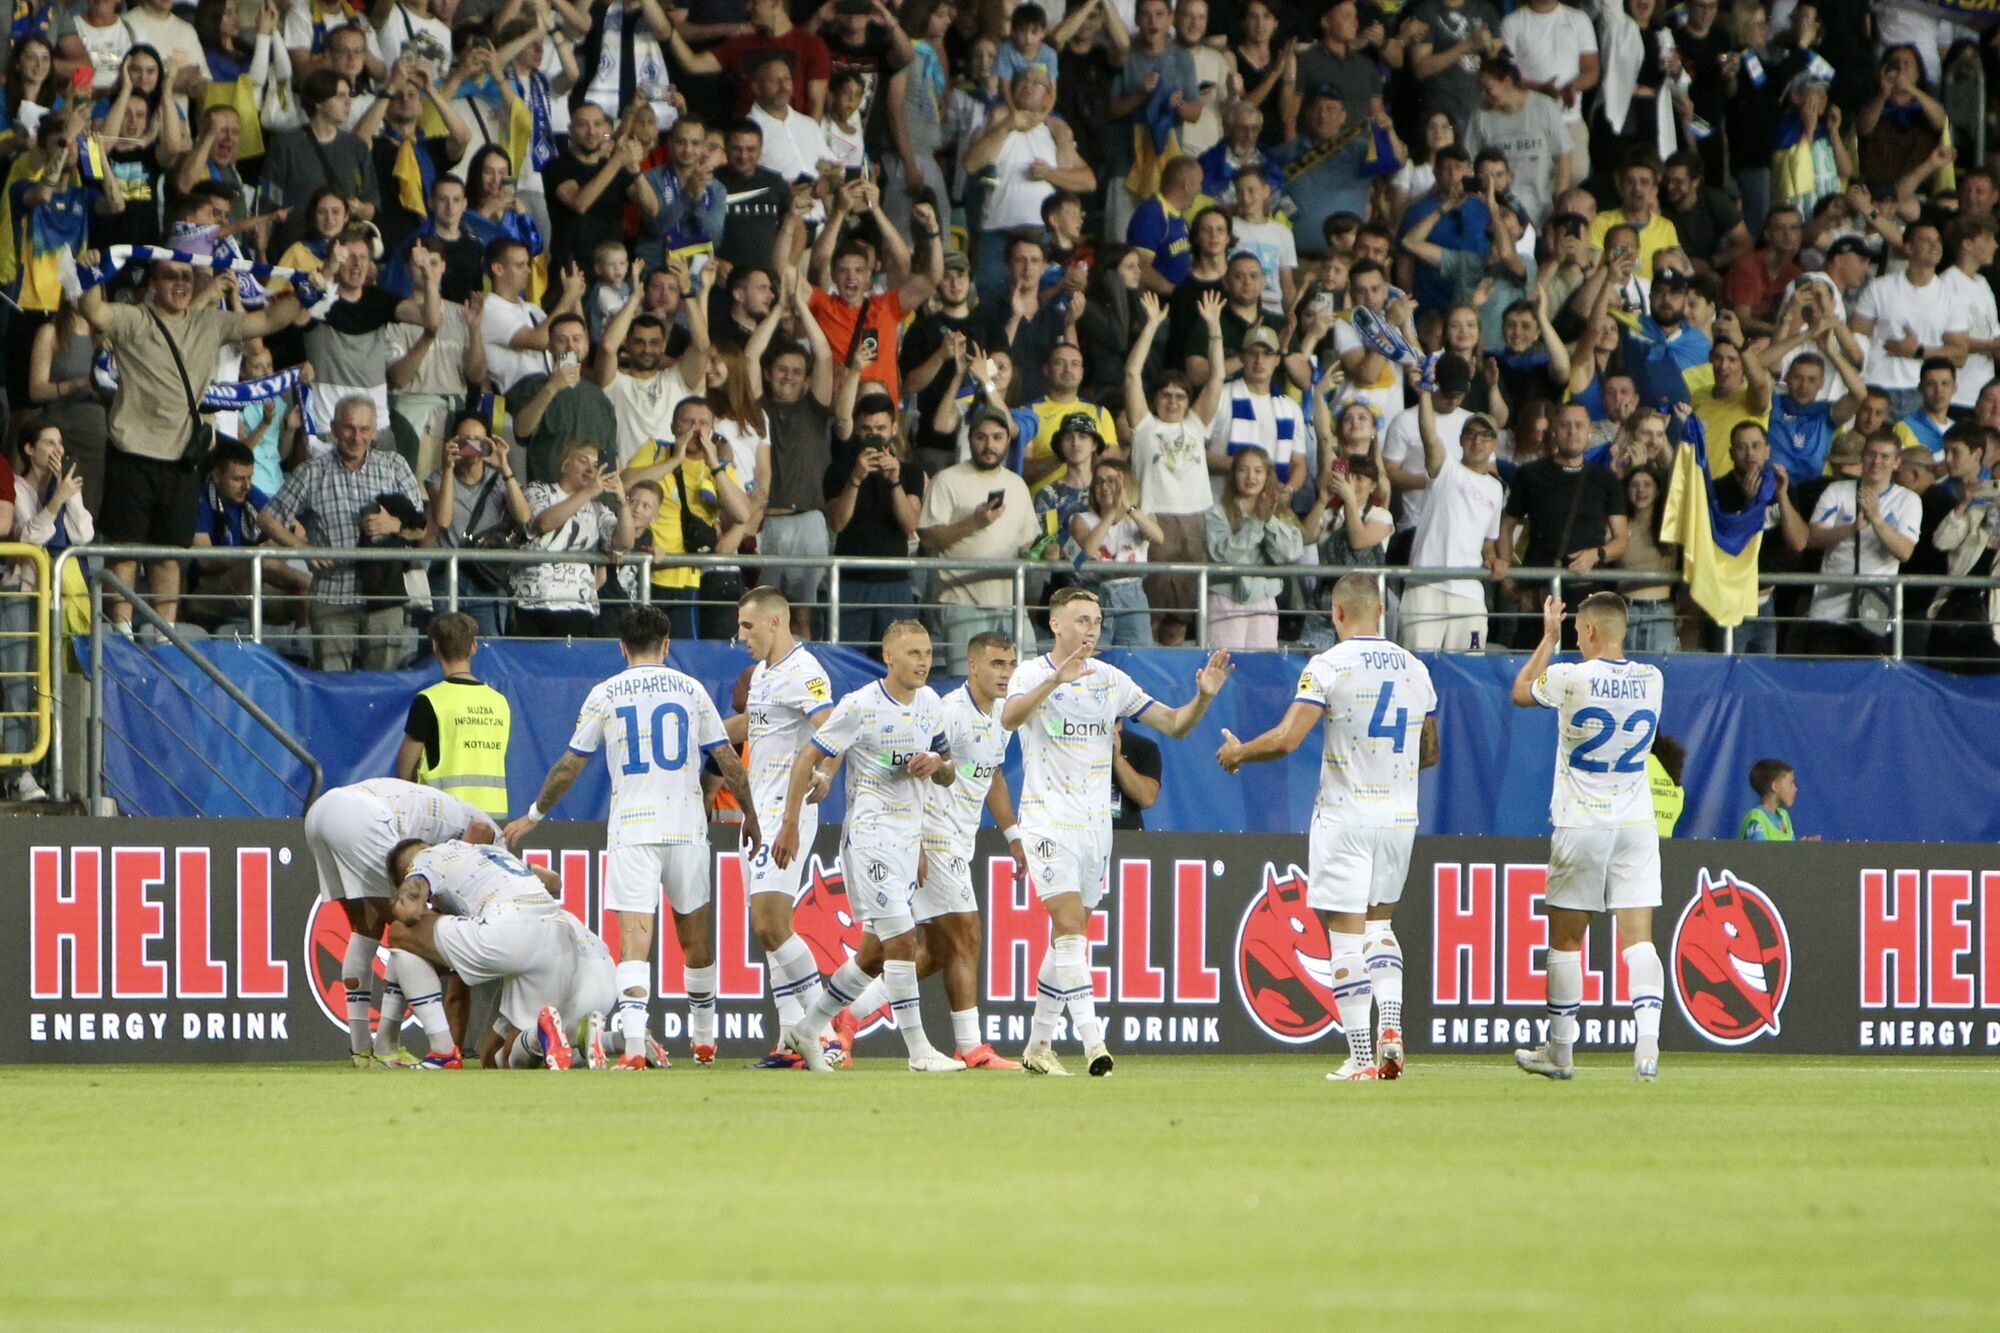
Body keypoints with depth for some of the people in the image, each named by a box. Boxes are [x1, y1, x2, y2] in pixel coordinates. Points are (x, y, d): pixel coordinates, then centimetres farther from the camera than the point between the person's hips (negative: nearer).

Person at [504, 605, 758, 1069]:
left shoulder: (605, 694, 3)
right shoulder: (690, 689, 6)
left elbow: (568, 768, 7)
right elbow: (729, 764, 7)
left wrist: (534, 815, 21)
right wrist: (751, 816, 21)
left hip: (631, 831, -2)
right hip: (687, 829, 2)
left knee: (634, 940, -10)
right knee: (695, 935, 17)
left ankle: (633, 1043, -26)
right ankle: (704, 1039, 30)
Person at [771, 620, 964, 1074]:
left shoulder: (930, 703, 9)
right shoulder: (860, 706, -11)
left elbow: (950, 771, 19)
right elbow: (807, 759, -7)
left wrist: (936, 765, -6)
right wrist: (789, 825, -10)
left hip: (909, 840, 8)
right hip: (868, 836, -8)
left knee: (875, 954, 11)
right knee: (902, 940, -15)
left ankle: (806, 1031, 24)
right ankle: (918, 1050, -12)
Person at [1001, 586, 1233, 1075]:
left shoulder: (1111, 681, 8)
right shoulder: (1033, 674, -7)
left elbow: (1174, 724, 8)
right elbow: (1010, 717, -29)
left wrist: (1203, 696, -13)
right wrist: (1055, 680, -45)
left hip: (1096, 823, 6)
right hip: (1048, 820, -6)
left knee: (1069, 936, 11)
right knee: (1070, 923, -18)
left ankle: (1039, 1045, 20)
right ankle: (1091, 1040, -24)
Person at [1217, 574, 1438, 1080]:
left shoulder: (1329, 666, -11)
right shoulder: (1415, 669, 7)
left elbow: (1286, 738, -18)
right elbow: (1429, 753, 16)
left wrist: (1237, 753, 0)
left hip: (1345, 815, -5)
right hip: (1400, 815, 5)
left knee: (1347, 938, -1)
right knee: (1380, 924, 20)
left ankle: (1361, 1056, -4)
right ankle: (1391, 1028, 1)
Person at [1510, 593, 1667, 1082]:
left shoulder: (1569, 678, -11)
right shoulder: (1652, 680, 1)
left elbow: (1520, 692, 10)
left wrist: (1549, 637, 20)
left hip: (1581, 826, -3)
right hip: (1637, 823, 3)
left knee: (1565, 940, 10)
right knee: (1639, 939, -3)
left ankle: (1560, 1050, 18)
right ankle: (1647, 1043, -20)